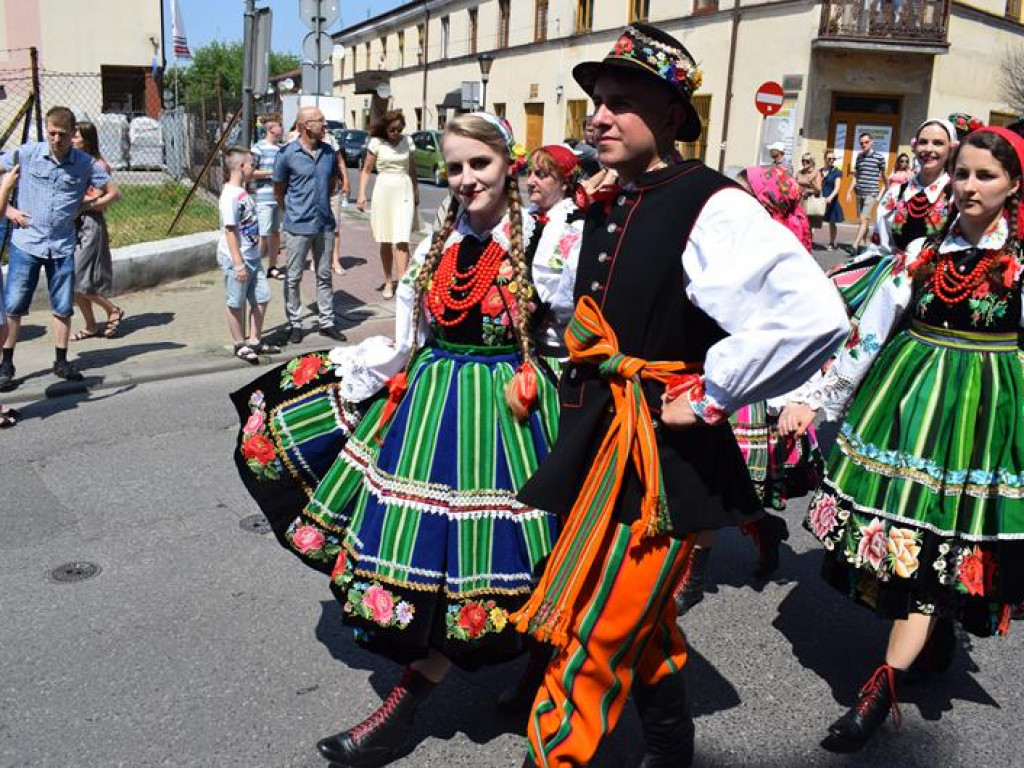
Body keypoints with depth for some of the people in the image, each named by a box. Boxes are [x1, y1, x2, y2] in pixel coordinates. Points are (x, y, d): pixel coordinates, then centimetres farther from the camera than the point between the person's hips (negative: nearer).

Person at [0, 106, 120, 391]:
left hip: (62, 247, 1)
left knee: (63, 308, 7)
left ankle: (61, 362, 21)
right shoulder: (26, 154, -5)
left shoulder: (85, 164, -1)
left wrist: (82, 207, 0)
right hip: (26, 242, -1)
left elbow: (113, 193, 8)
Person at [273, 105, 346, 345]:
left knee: (324, 276, 12)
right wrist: (292, 212, 8)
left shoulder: (329, 152, 4)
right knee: (293, 278, 4)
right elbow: (278, 190, 0)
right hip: (299, 226, -4)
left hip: (325, 224, 5)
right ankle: (295, 324, 15)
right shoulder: (287, 154, -10)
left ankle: (327, 322, 20)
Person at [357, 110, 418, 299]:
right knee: (385, 241, 7)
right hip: (383, 191, -1)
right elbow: (366, 170, 2)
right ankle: (388, 282, 18)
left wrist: (416, 193, 20)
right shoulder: (376, 143, -1)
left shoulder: (407, 141, 6)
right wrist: (361, 195, -7)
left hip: (404, 191, 1)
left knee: (402, 240, -11)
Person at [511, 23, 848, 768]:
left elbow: (815, 316, -31)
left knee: (588, 644, -2)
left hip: (658, 459, -9)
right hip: (599, 444, 9)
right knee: (644, 624, 23)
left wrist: (708, 398, -23)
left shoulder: (713, 210, -17)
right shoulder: (608, 209, 9)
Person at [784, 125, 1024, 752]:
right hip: (907, 396, 4)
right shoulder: (923, 251, 6)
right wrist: (818, 399, 4)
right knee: (885, 532, 6)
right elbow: (867, 334, 6)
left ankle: (882, 689, 0)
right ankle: (933, 643, 30)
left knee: (935, 546, -4)